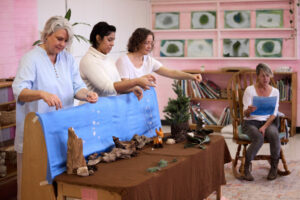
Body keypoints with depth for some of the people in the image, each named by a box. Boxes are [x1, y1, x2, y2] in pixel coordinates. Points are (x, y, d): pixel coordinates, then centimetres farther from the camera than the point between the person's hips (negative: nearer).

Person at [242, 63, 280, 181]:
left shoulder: (275, 91, 5)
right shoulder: (249, 90, -4)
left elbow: (274, 113, 0)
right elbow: (245, 114, -8)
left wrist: (265, 126, -17)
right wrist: (249, 110, -34)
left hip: (268, 122, 2)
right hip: (251, 122, -2)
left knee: (274, 134, -33)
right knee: (259, 138, -35)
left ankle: (274, 167, -13)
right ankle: (246, 167, -16)